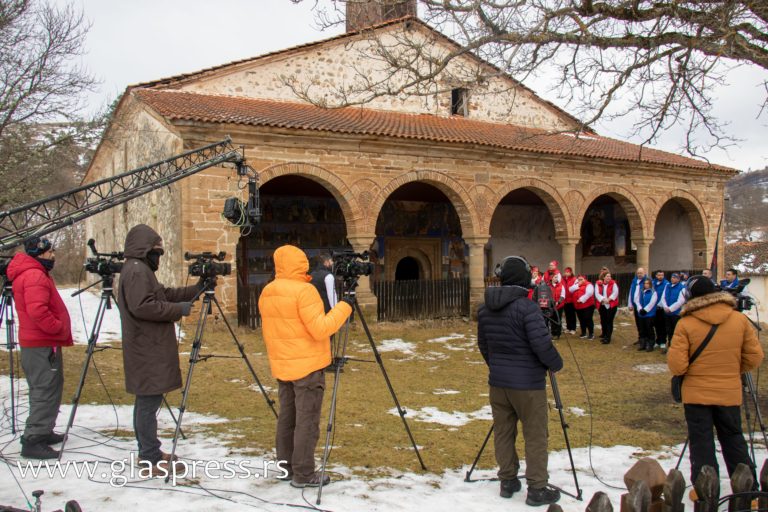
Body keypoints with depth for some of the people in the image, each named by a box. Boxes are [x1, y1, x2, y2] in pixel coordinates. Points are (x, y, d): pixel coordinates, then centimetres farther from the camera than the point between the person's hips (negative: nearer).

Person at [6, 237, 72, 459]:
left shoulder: (33, 273, 17)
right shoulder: (35, 275, -17)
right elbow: (38, 311, -29)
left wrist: (60, 329, 16)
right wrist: (59, 328, -18)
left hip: (40, 343, 11)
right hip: (43, 345, -11)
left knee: (46, 390, 18)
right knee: (46, 392, -9)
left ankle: (42, 432, 26)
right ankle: (33, 441, -7)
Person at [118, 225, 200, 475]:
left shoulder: (140, 269, 18)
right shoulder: (136, 270, -15)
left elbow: (163, 295, 21)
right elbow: (142, 306, -24)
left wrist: (196, 289, 13)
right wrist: (178, 309, -18)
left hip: (149, 349, 11)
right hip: (147, 350, -11)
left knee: (146, 401, 16)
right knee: (149, 402, -6)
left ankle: (148, 453, 25)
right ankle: (151, 460, -1)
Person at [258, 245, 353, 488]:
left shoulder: (266, 292, 8)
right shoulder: (304, 290, -18)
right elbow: (320, 329, -22)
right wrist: (344, 306, -13)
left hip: (282, 365, 8)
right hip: (307, 365, -8)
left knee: (287, 417, 15)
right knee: (306, 421, -1)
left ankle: (286, 467, 22)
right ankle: (303, 474, 3)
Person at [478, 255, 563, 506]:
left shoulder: (484, 309, 3)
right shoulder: (527, 307, -18)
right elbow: (542, 344, -21)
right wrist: (556, 364, -3)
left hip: (497, 381, 6)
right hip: (528, 383, -6)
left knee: (503, 433, 15)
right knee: (535, 437, 4)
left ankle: (507, 481, 24)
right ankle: (537, 488, 9)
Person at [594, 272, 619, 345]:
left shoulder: (613, 283, -4)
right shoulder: (598, 284, 0)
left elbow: (615, 292, -13)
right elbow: (597, 294, -8)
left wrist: (609, 299, -25)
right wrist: (603, 299, -23)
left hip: (611, 305, -3)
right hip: (602, 305, 3)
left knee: (609, 321, -6)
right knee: (603, 320, 15)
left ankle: (608, 337, -4)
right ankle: (604, 334, 34)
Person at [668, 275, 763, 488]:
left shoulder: (686, 324, -15)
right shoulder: (740, 320, -6)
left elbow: (676, 365, -16)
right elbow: (755, 358, 0)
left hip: (696, 394, -3)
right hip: (730, 393, 3)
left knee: (701, 442, 8)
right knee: (733, 438, 17)